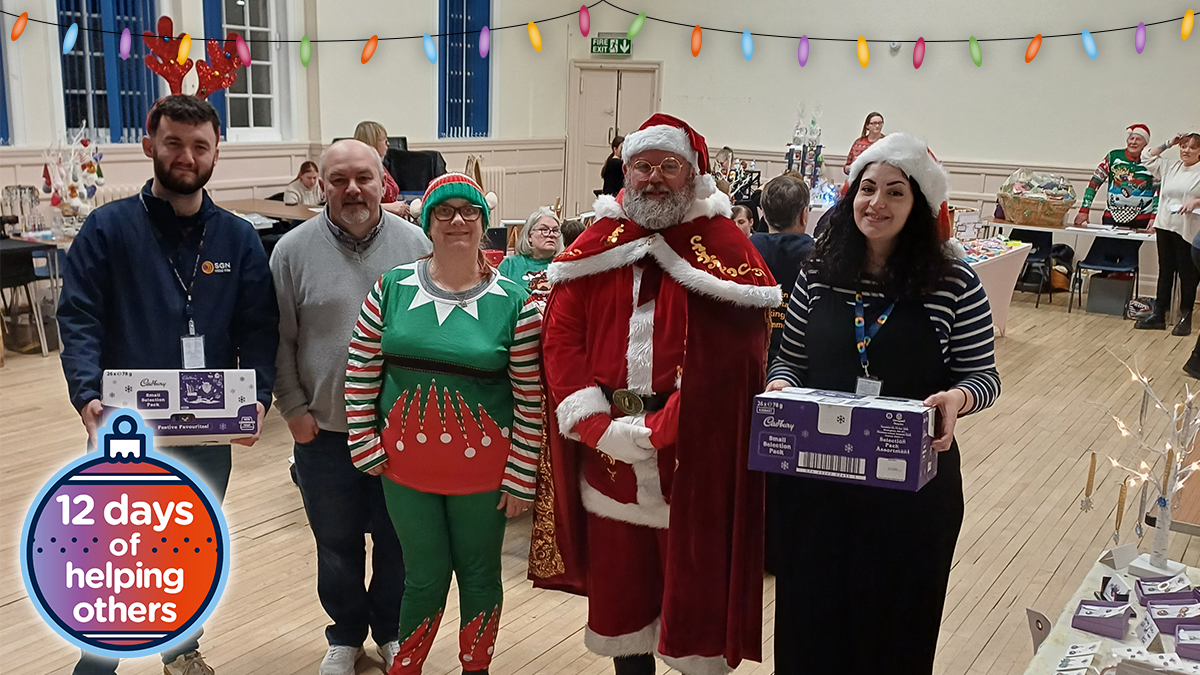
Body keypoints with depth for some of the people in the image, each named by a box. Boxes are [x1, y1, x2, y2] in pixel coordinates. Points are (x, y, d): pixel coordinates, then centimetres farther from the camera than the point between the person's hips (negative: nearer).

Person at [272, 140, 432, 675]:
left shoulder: (413, 243, -3)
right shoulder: (294, 249, -5)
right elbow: (279, 339, 0)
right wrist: (293, 408, -3)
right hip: (324, 430, 0)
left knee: (396, 540, 15)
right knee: (336, 544, 15)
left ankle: (390, 630, 37)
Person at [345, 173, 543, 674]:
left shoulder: (514, 302, -8)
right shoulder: (392, 288, -2)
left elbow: (530, 398, -6)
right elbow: (361, 370, 3)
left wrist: (521, 477, -6)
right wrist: (366, 445, 0)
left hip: (482, 467, -1)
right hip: (406, 464, 1)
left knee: (479, 575, 15)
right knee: (425, 575, 12)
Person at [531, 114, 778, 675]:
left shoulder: (726, 246, -3)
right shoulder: (597, 244, 7)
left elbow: (729, 355, -13)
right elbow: (562, 337, 1)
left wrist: (658, 432, -17)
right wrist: (597, 426, -11)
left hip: (694, 453, -3)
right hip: (608, 455, 3)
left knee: (693, 581, 7)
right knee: (617, 580, 15)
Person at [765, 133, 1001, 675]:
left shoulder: (956, 285, -7)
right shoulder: (818, 276, 1)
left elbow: (983, 374, 0)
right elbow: (789, 360, 10)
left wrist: (958, 398, -21)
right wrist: (780, 385, -11)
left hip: (912, 487, -2)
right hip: (815, 481, 2)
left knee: (894, 622, 15)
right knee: (811, 616, 17)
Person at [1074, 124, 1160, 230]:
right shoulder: (1114, 156, 3)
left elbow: (1159, 191, 2)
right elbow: (1094, 182, 2)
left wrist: (1154, 217, -7)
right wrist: (1084, 210, -4)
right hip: (1112, 218, 1)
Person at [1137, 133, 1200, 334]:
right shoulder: (1171, 168, 12)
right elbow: (1149, 158, 21)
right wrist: (1168, 145, 13)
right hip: (1165, 227, 6)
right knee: (1165, 271, 11)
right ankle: (1159, 315, 17)